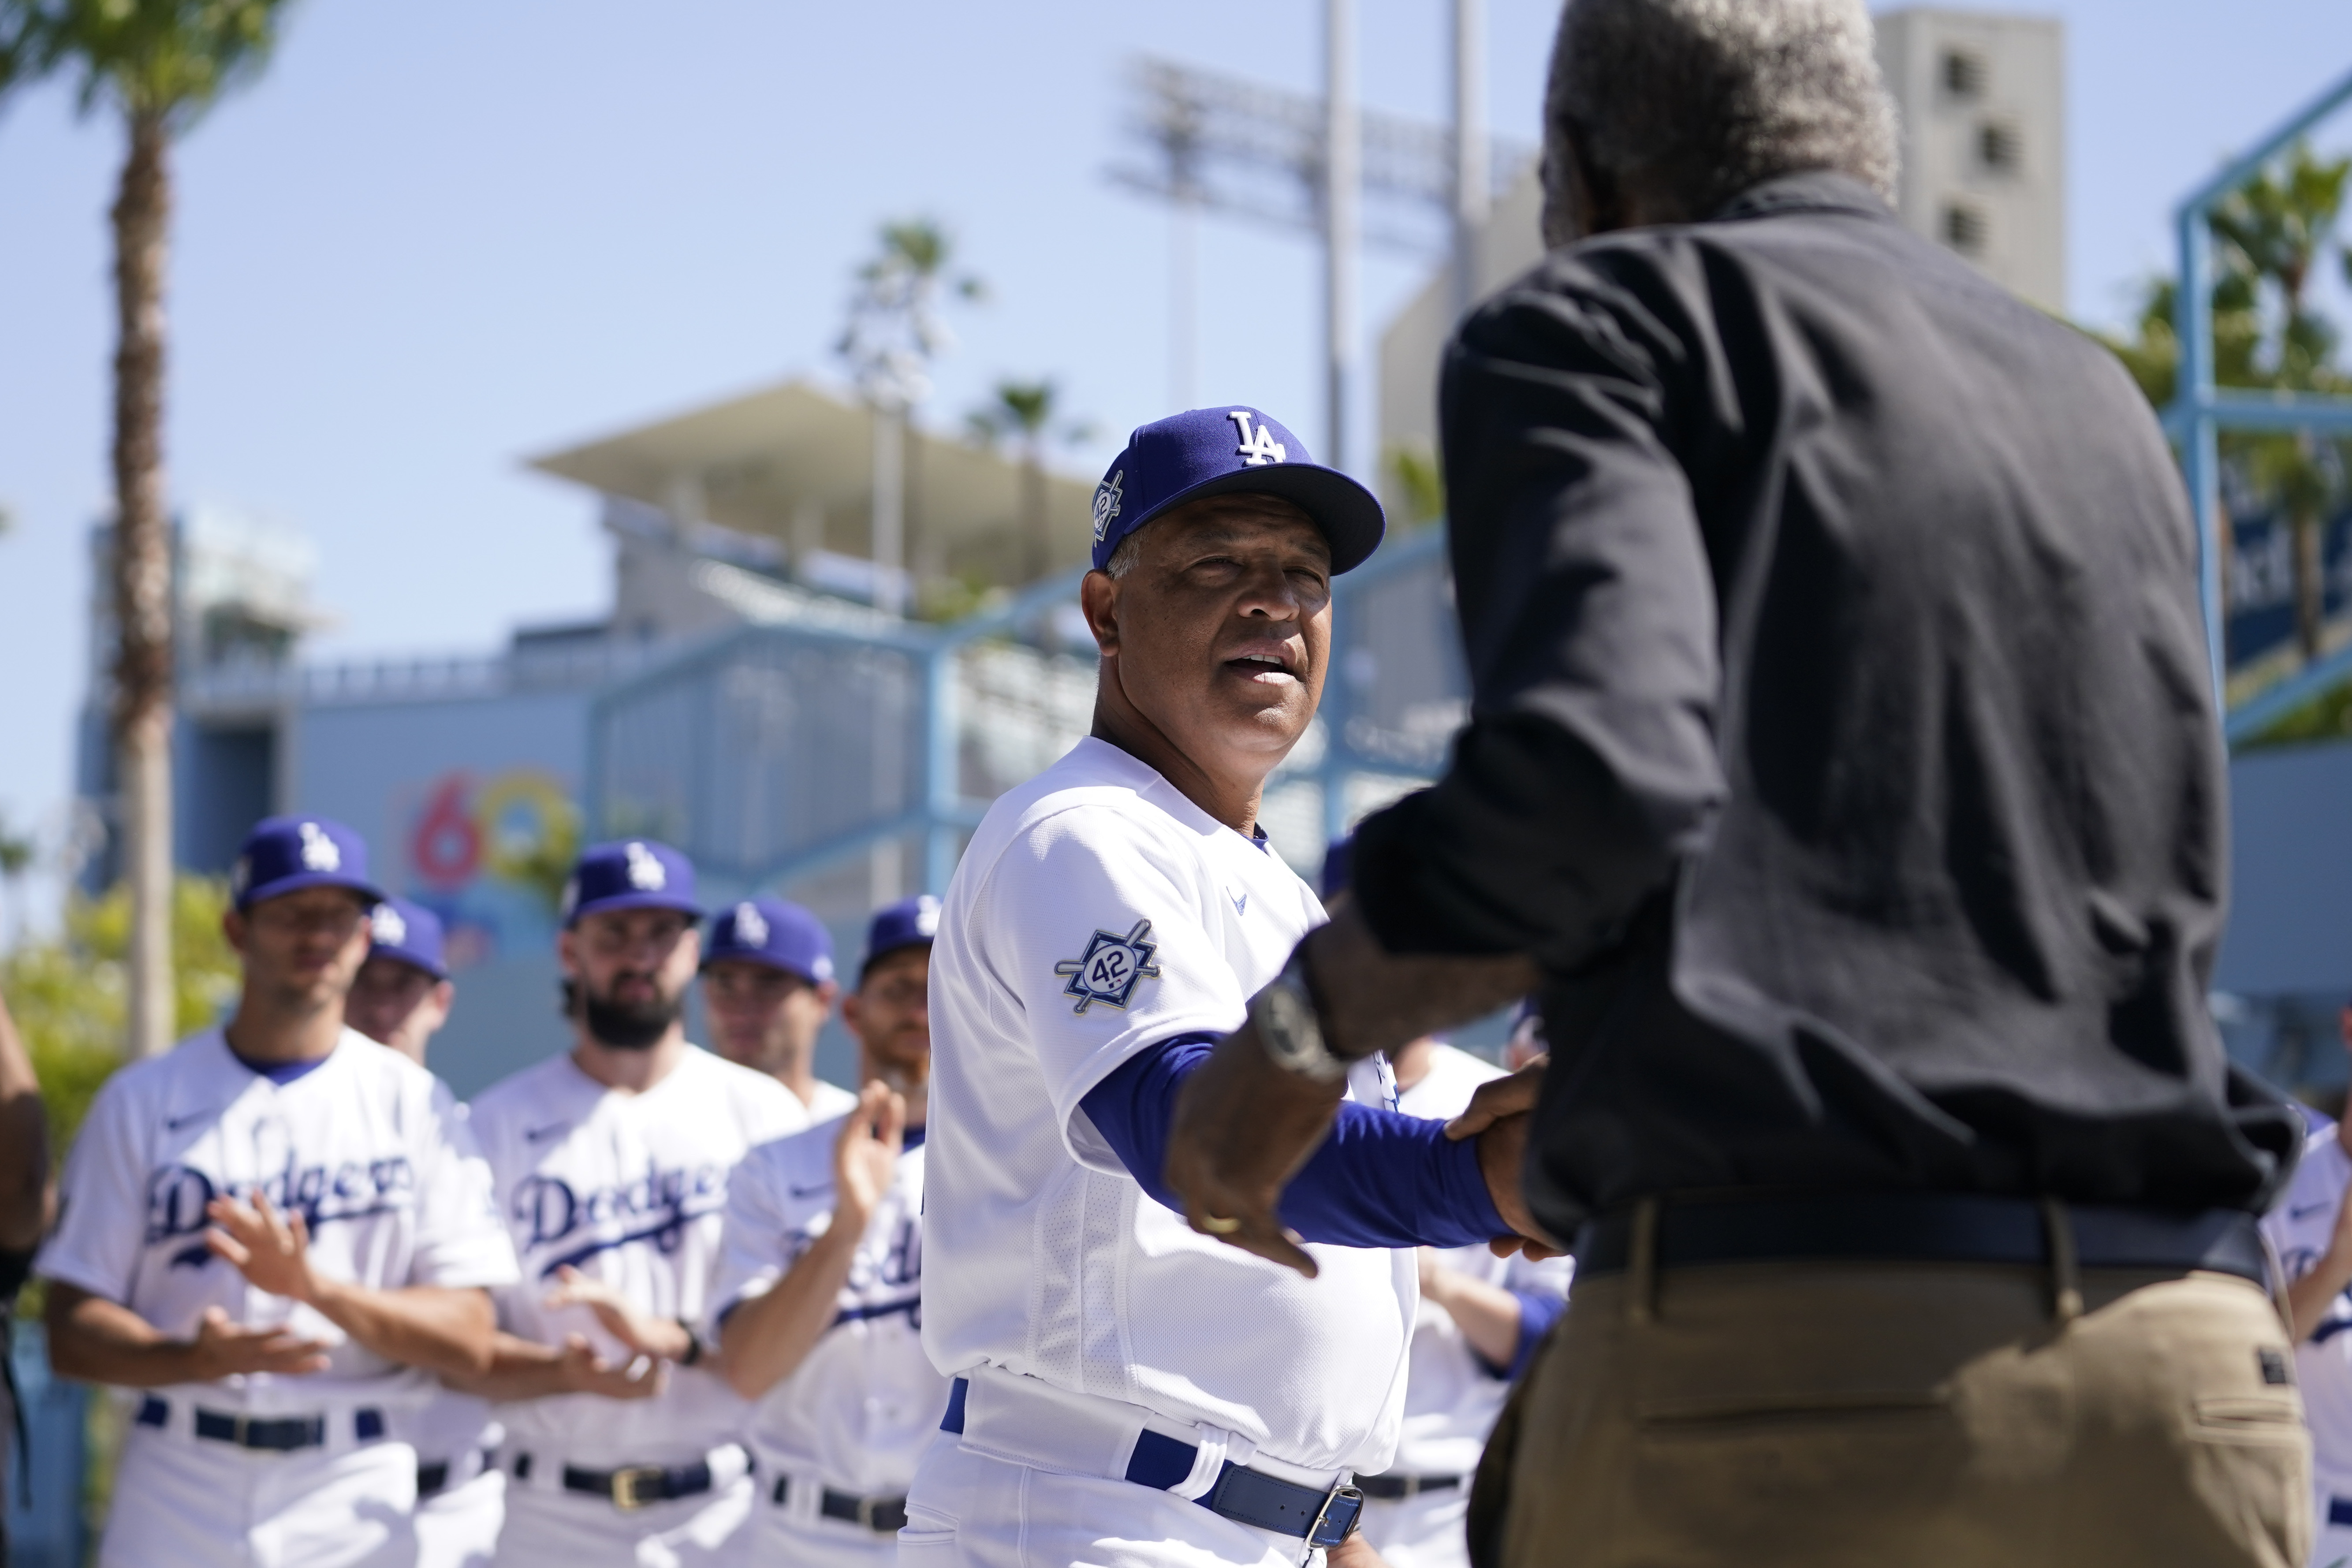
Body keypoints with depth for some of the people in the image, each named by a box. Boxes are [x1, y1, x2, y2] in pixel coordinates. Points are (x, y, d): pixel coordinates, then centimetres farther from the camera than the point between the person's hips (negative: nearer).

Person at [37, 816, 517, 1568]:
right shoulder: (142, 1100, 6)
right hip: (173, 1498, 0)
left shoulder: (416, 1104, 6)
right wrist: (195, 1358, -19)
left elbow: (469, 1341, -1)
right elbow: (71, 1333, 2)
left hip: (355, 1502, 0)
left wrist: (316, 1286, -17)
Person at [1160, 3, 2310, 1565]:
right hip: (2178, 1375, 5)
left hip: (1772, 1360, -5)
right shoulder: (2101, 406, 24)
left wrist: (1304, 1028, 5)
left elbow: (1591, 772, -13)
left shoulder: (1600, 322, 6)